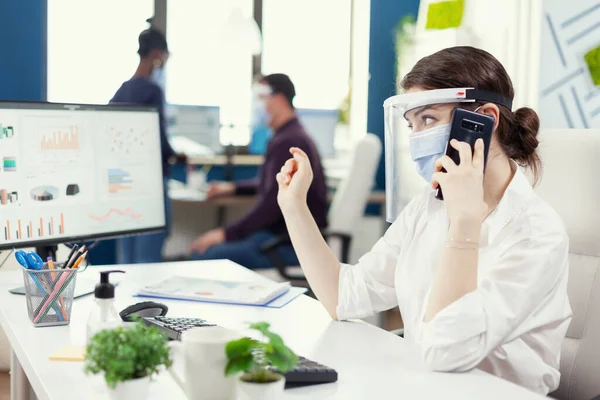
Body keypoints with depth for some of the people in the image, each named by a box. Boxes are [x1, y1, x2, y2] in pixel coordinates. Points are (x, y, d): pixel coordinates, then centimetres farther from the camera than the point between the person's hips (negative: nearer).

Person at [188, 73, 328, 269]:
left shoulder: (288, 142, -18)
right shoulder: (290, 135, 16)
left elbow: (272, 203, -25)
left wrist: (226, 233, -22)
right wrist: (233, 187, 22)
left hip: (292, 244, -11)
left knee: (203, 256, -19)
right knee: (201, 247, 11)